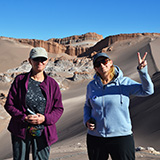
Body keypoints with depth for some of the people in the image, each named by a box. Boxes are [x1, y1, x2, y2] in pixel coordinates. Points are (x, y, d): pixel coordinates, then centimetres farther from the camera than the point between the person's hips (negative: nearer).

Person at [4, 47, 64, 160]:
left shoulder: (52, 84, 2)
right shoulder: (20, 80, -1)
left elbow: (59, 109, 5)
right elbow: (9, 105, 0)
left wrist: (45, 118, -13)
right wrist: (24, 117, -15)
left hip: (43, 132, 1)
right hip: (21, 131, 0)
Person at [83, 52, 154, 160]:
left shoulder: (124, 82, -5)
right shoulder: (91, 86, 4)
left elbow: (147, 90, -16)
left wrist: (142, 70, -30)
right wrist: (87, 120, -1)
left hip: (121, 136, -3)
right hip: (95, 138, 3)